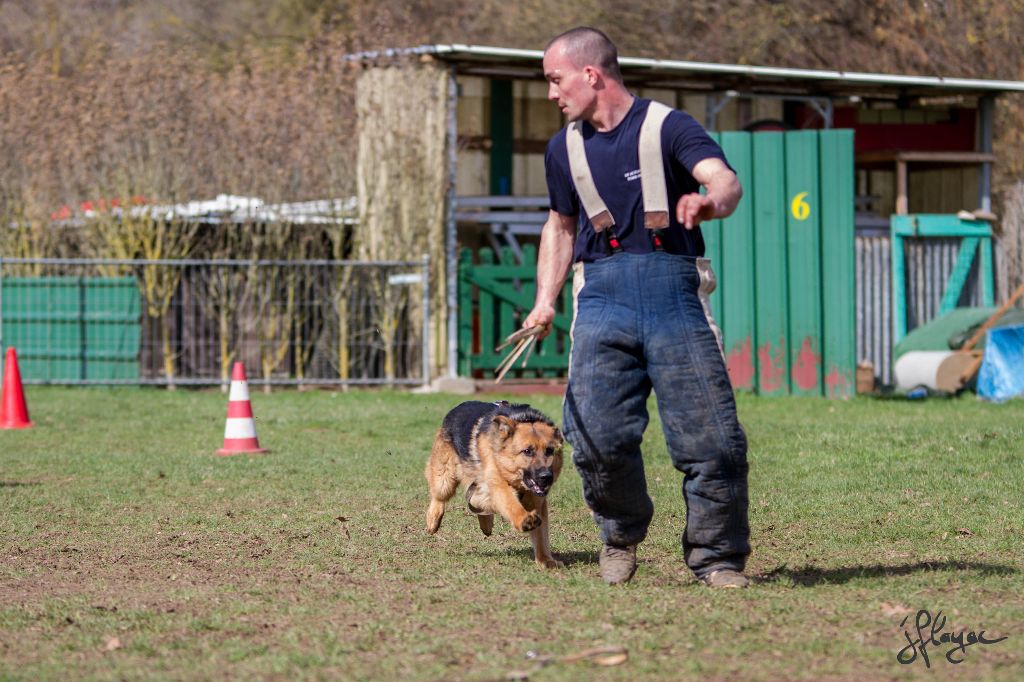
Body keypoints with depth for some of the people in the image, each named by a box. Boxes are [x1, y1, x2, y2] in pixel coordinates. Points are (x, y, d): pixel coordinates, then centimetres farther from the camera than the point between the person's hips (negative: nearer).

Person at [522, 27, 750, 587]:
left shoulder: (668, 127, 0)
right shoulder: (564, 149, 17)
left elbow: (725, 180, -17)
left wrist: (712, 202, -41)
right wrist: (545, 300, 20)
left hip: (672, 287, -3)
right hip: (603, 293, 4)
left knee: (709, 435, -7)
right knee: (597, 433, -9)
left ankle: (717, 558, 7)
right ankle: (621, 532, 18)